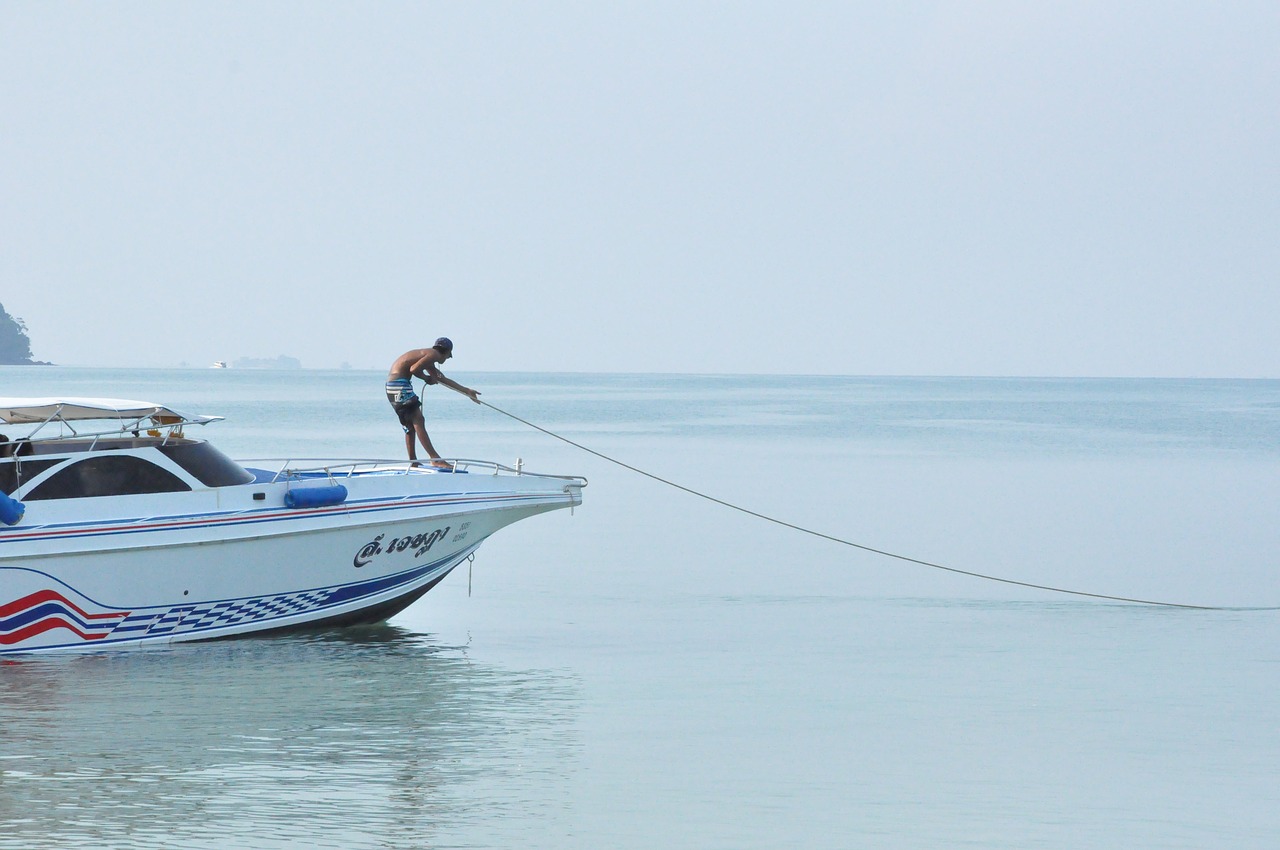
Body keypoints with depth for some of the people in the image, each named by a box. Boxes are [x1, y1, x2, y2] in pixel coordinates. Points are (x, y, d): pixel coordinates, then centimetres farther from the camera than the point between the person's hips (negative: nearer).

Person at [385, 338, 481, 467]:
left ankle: (413, 461, 21)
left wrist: (467, 391, 38)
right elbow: (413, 369, -21)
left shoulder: (428, 357, 25)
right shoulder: (434, 354, -6)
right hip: (400, 384, -10)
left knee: (410, 424, 17)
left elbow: (443, 380, 33)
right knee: (418, 420, -12)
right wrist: (427, 378, -2)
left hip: (391, 385, 10)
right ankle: (435, 459, -17)